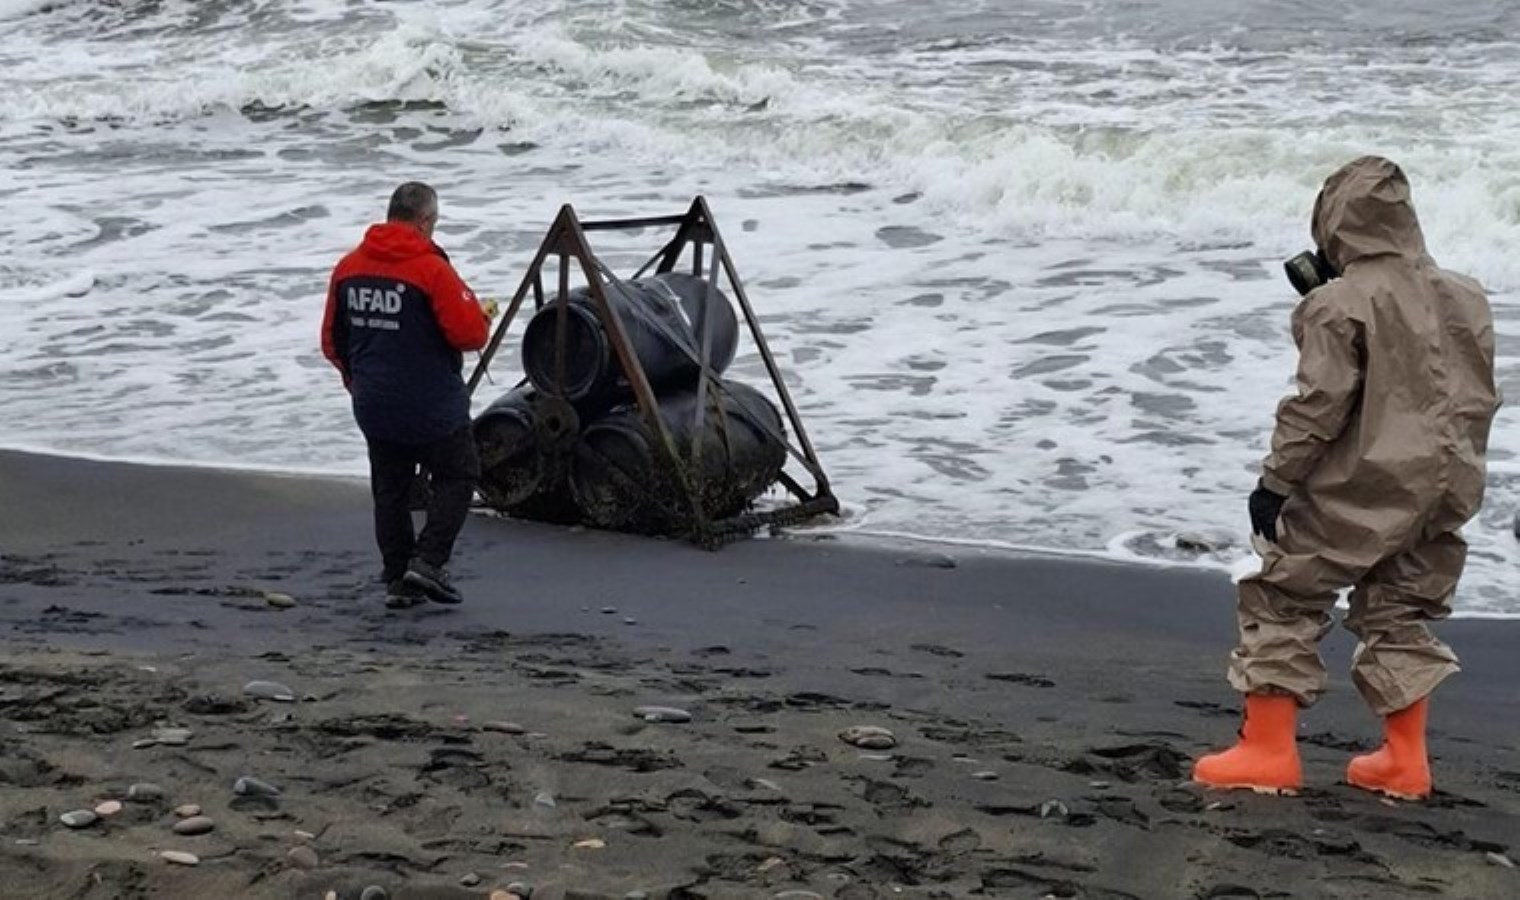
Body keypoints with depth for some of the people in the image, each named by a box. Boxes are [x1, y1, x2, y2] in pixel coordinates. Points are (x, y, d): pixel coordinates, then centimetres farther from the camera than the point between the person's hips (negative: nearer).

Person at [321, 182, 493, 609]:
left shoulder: (349, 267, 4)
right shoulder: (431, 269, -16)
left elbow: (332, 340, 12)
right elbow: (469, 333, -18)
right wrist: (481, 315, 5)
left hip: (373, 407, 6)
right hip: (433, 406, -6)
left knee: (389, 489, 13)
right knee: (457, 477, 9)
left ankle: (397, 580, 13)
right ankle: (428, 561, -3)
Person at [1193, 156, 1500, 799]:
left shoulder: (1341, 304, -14)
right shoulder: (1466, 297, 7)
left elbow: (1319, 403, -17)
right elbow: (1478, 397, 13)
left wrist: (1275, 481, -11)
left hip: (1357, 491, -7)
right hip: (1444, 492, 7)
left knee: (1283, 601, 5)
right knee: (1402, 614, 19)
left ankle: (1269, 751, 4)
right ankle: (1405, 759, 18)